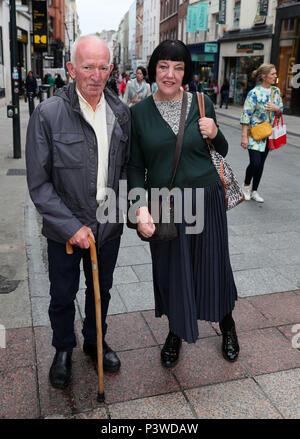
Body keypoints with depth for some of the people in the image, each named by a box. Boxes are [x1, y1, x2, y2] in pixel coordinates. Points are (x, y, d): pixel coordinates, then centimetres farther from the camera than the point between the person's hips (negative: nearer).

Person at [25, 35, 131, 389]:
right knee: (62, 297, 16)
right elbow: (38, 184, -14)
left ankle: (95, 341, 48)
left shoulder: (121, 113, -2)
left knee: (101, 290, 22)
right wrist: (71, 226, -18)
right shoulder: (48, 114, -15)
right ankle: (63, 350, 43)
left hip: (108, 226, 3)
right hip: (65, 230, -3)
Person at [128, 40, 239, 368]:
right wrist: (141, 207, -14)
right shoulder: (139, 112, -2)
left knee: (214, 265, 12)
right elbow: (135, 166, -1)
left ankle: (227, 323, 42)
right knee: (170, 270, 12)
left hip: (206, 199, 0)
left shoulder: (202, 104, 0)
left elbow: (222, 152, 11)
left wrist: (215, 134, -11)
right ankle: (176, 332, 39)